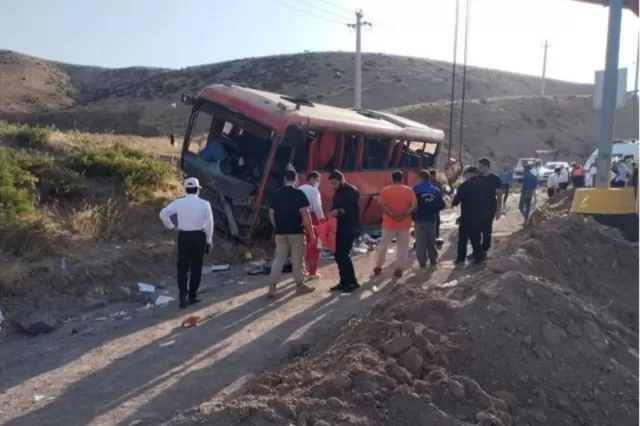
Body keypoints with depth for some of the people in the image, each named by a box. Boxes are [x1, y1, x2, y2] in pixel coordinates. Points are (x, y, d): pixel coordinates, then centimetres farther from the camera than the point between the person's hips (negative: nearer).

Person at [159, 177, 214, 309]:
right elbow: (209, 223, -7)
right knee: (196, 267, 10)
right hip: (198, 236, -1)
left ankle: (183, 296, -4)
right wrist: (209, 241, 0)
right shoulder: (204, 204, -7)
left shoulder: (178, 202, -3)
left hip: (183, 236, 1)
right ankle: (192, 296, 16)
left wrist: (171, 226, 6)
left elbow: (163, 214, -5)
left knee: (182, 268, 7)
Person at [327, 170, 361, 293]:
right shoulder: (337, 192, 15)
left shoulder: (352, 191, -12)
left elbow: (354, 210, -19)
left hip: (350, 229, -9)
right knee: (338, 255, 8)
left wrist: (339, 211, -24)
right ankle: (344, 281, 17)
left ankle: (353, 282, 2)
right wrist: (332, 212, 0)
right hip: (340, 228, 9)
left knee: (344, 255, -10)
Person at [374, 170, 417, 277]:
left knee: (383, 245, 12)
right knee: (402, 246, 8)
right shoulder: (409, 190, -1)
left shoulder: (385, 190, -3)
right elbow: (414, 204, -11)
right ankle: (399, 269, 7)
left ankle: (378, 267, 18)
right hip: (404, 223, 0)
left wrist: (392, 215, -15)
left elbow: (381, 204, -14)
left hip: (389, 223, 0)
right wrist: (404, 215, -15)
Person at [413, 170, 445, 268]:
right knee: (431, 241, 15)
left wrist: (414, 213, 4)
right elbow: (441, 204, 4)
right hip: (432, 219, 4)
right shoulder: (435, 190, 5)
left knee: (420, 241, 2)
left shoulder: (416, 189, -9)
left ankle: (422, 262, 1)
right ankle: (433, 260, 20)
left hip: (420, 219, -4)